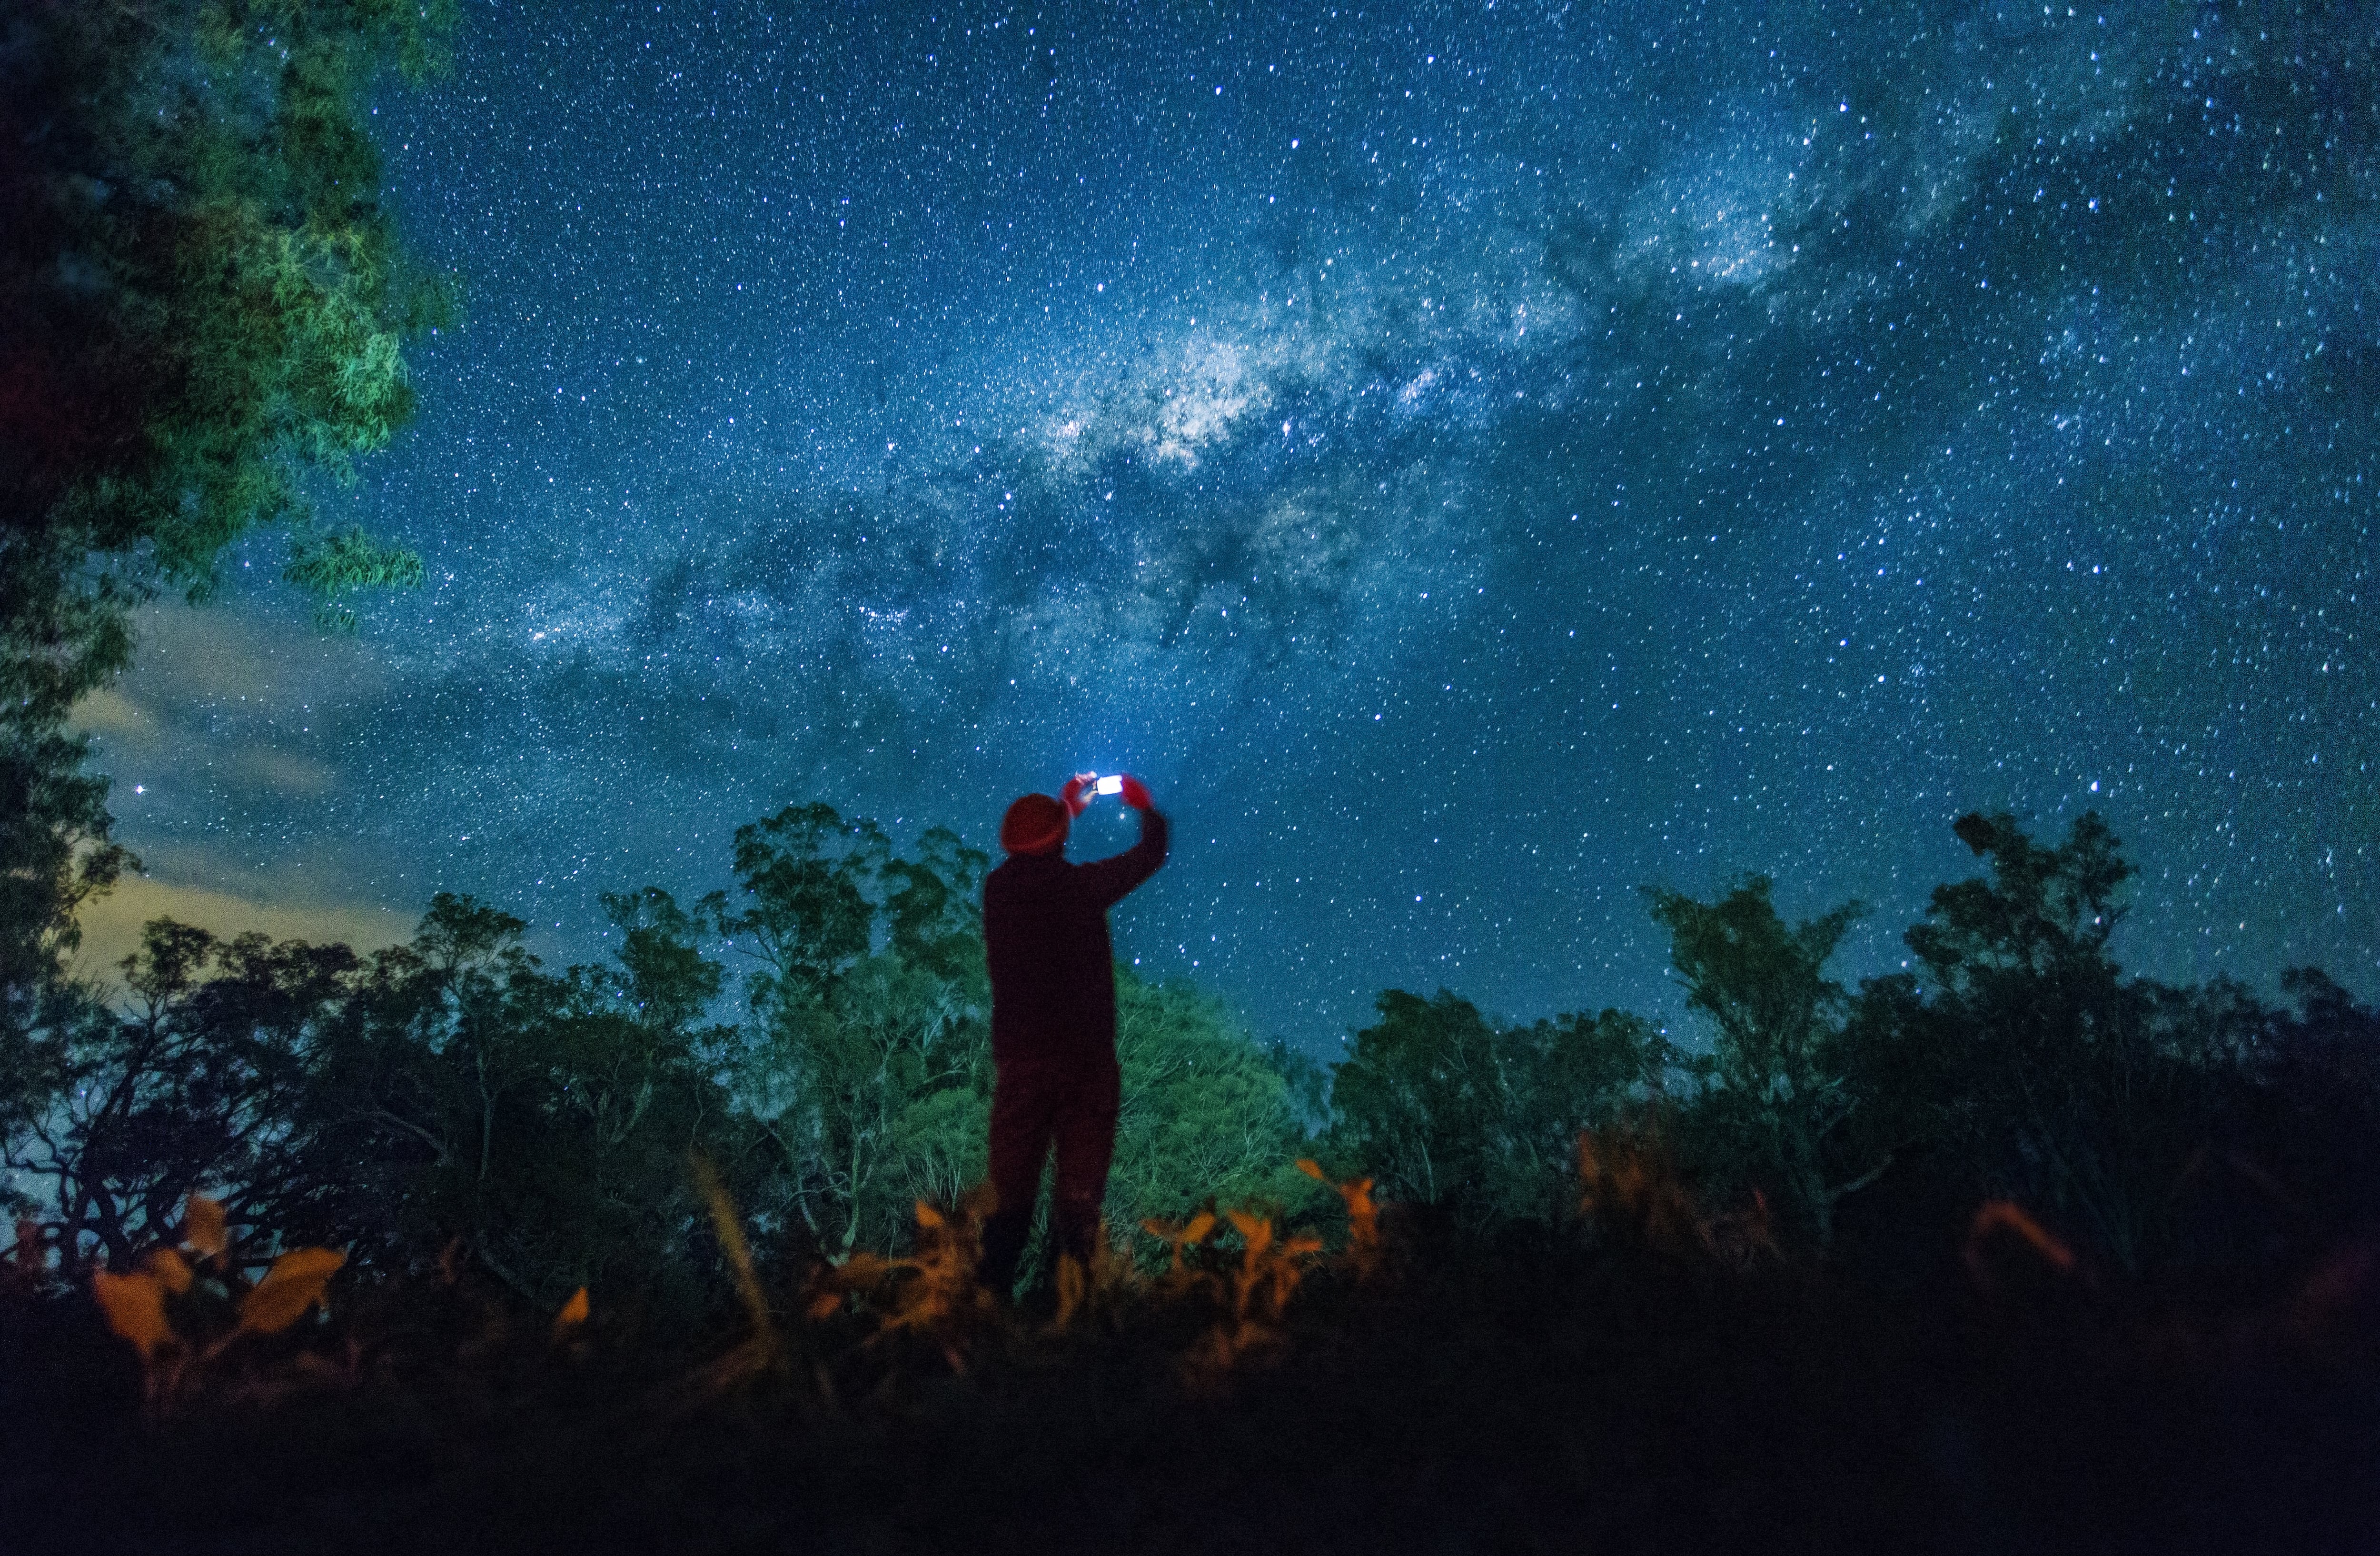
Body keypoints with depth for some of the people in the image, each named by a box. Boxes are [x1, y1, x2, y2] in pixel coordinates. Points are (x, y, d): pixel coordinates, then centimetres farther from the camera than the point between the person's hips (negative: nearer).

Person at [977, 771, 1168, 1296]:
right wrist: (1145, 808, 24)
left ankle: (993, 1290, 10)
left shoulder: (998, 888, 1)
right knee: (1080, 1191, 4)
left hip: (1018, 1057, 3)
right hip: (1084, 1056, -3)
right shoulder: (1080, 885, -10)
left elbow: (1032, 863, 24)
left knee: (1011, 1189, 10)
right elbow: (1151, 854, 4)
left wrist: (1067, 806, 36)